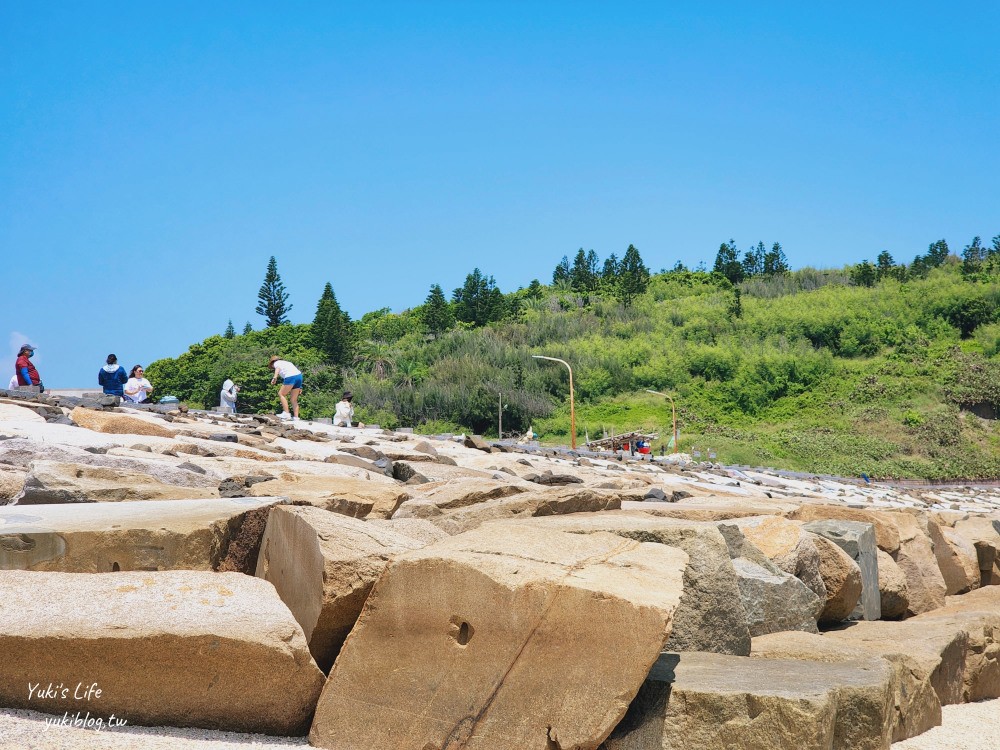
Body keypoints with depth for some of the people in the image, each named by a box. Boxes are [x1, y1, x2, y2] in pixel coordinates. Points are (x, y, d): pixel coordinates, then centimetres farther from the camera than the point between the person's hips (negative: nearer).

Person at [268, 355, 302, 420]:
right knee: (294, 399, 12)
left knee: (281, 394, 3)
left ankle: (286, 413, -5)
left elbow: (277, 368, -8)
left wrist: (275, 377, -25)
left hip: (290, 377, -7)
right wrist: (299, 387, 26)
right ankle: (296, 417, 7)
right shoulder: (286, 362, 36)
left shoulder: (276, 363, 17)